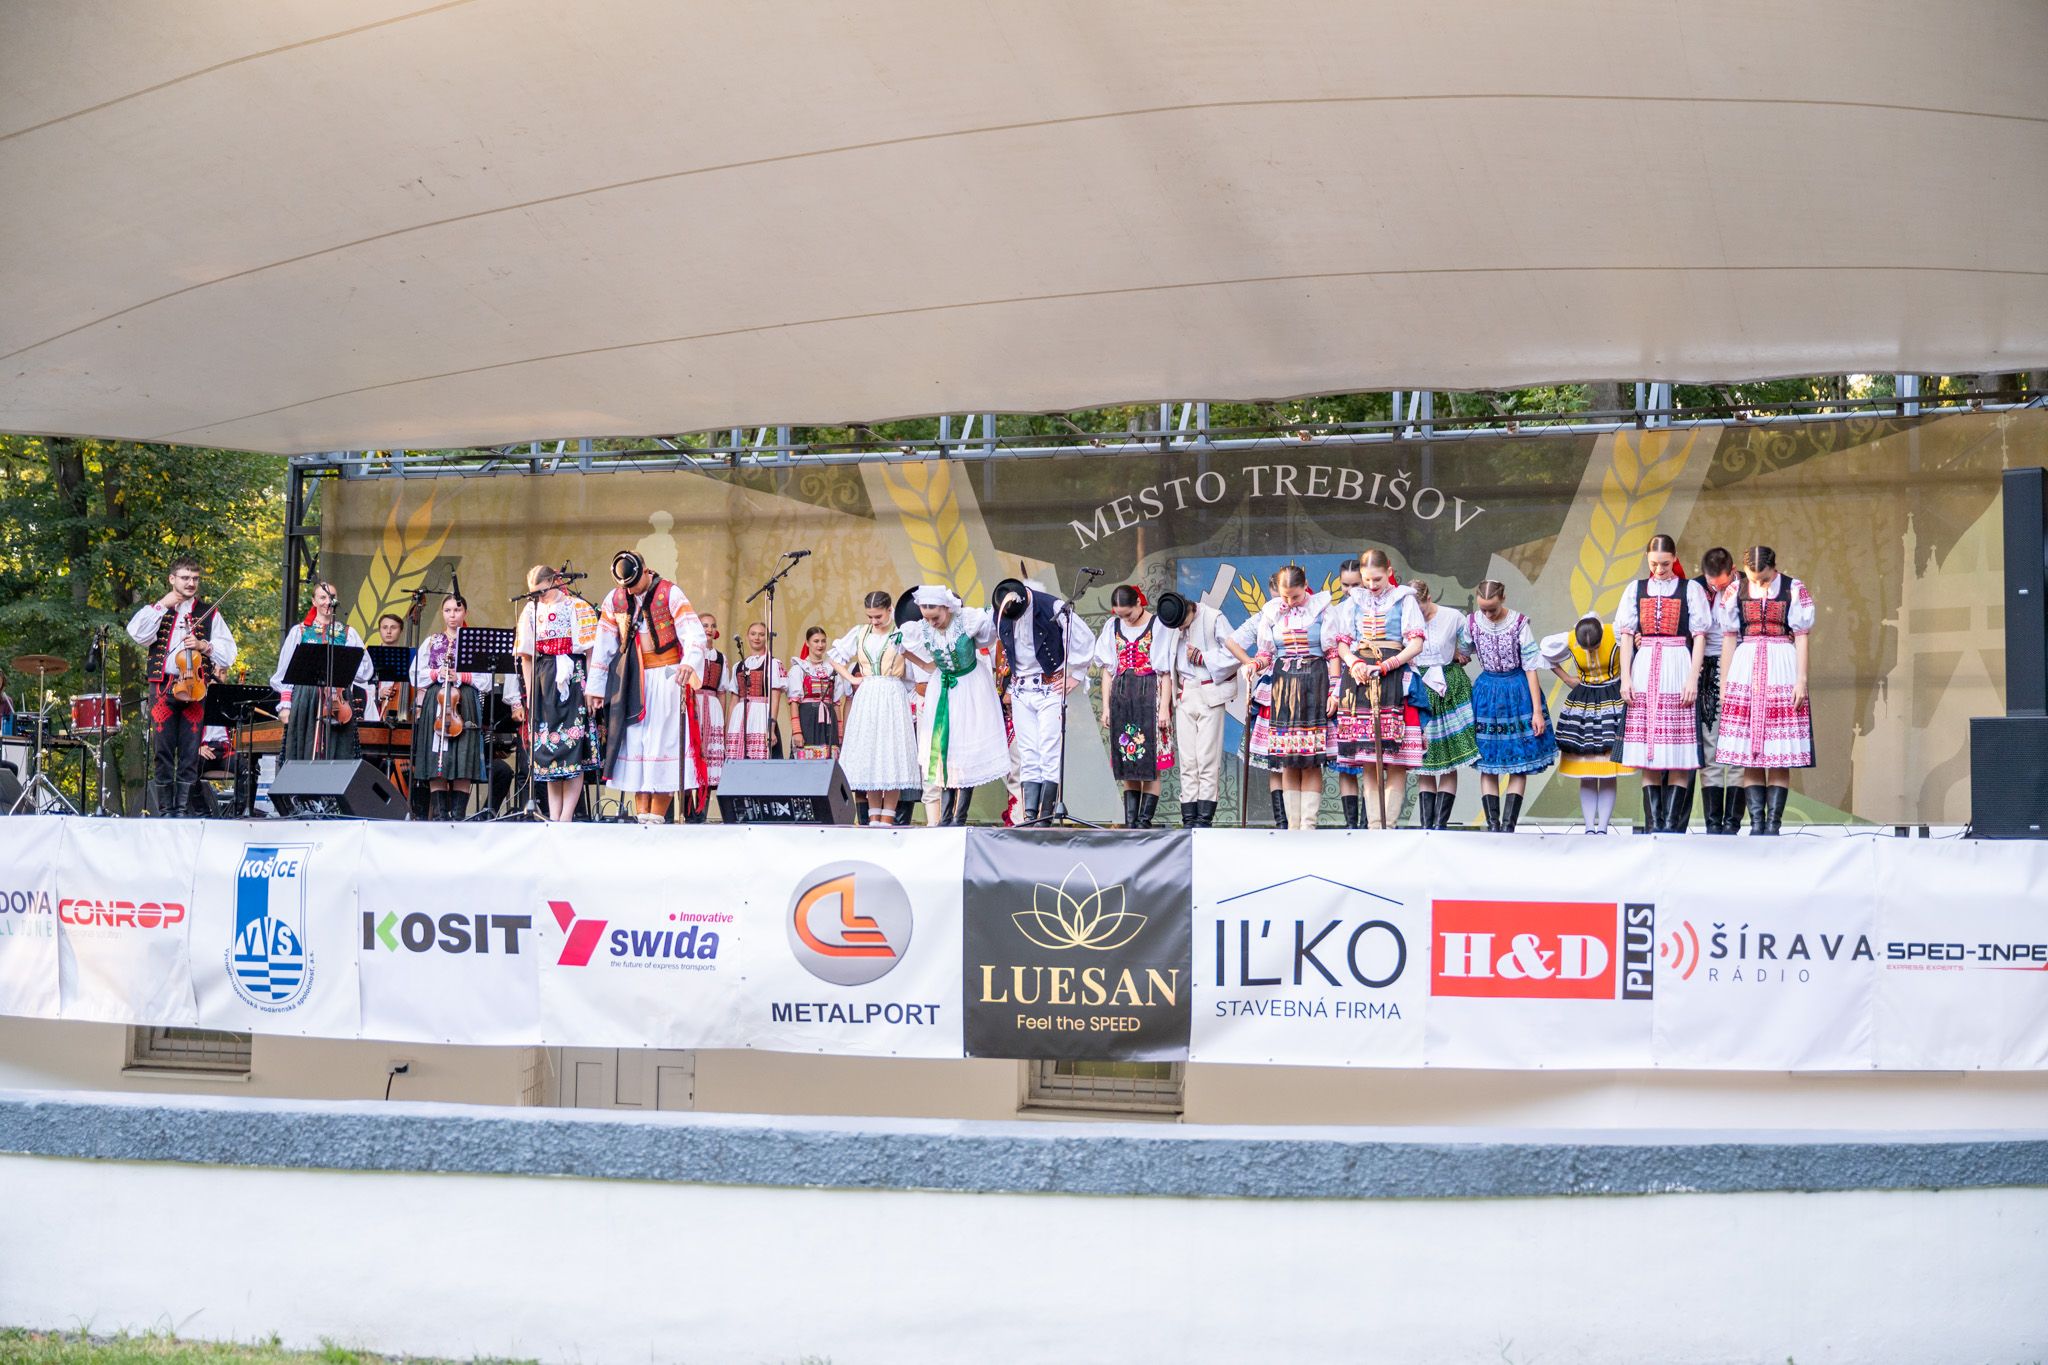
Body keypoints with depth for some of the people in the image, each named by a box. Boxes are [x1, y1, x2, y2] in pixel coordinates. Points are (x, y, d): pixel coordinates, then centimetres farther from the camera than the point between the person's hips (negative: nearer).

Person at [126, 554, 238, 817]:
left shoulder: (209, 613, 13)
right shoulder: (155, 610, 13)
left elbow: (228, 651, 8)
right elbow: (137, 634, -8)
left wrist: (203, 645, -8)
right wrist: (161, 606, -7)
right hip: (163, 686, 0)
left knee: (190, 752, -1)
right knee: (162, 750, -1)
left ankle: (184, 808, 3)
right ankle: (164, 810, 5)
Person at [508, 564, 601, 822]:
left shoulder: (578, 608, -2)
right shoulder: (531, 611, 11)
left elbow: (590, 651, -5)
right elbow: (526, 657, 11)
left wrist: (590, 687, -12)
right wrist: (529, 693, 6)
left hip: (572, 680, -5)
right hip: (543, 683, 5)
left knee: (571, 746, -8)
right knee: (548, 750, 4)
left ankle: (566, 816, -9)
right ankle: (553, 816, 5)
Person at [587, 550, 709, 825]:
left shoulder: (670, 594, -7)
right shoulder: (615, 600, 6)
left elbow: (693, 634, -17)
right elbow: (603, 645, 11)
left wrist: (689, 662, -35)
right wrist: (595, 687, 10)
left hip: (666, 678, -4)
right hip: (631, 682, 4)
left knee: (663, 740, -7)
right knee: (634, 741, -1)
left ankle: (658, 815, -5)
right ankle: (641, 814, 0)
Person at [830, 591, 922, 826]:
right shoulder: (859, 633, 11)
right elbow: (835, 657, 20)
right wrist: (851, 679, 10)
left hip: (892, 698, -4)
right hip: (866, 698, 4)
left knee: (891, 753, -6)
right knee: (868, 755, 3)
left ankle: (888, 816, -4)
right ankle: (873, 815, 8)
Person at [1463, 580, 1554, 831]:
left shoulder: (1519, 623, -12)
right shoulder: (1472, 622, -4)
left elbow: (1530, 668, -9)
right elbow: (1462, 652, 16)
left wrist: (1537, 711, -10)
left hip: (1518, 692, -2)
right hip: (1486, 691, 2)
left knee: (1519, 764, -2)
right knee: (1487, 763, 0)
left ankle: (1508, 824, -1)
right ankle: (1493, 824, 1)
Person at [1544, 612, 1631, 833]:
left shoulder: (1617, 634, -19)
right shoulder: (1568, 640, -11)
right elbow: (1545, 651, 9)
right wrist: (1565, 677, 4)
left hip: (1613, 702, -2)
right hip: (1581, 704, 2)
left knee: (1609, 772, -4)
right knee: (1586, 773, 1)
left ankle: (1602, 827, -1)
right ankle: (1589, 827, 4)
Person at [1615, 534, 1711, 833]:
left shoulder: (1690, 589, 5)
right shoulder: (1636, 589, 12)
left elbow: (1699, 636, 1)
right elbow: (1626, 635, 10)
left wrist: (1693, 678, -8)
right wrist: (1625, 677, 1)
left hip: (1678, 669, -2)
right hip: (1644, 671, 2)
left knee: (1677, 748, -6)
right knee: (1647, 753, -1)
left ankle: (1672, 820, -5)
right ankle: (1655, 821, 1)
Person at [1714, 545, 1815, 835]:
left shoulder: (1794, 590, 0)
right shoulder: (1736, 591, 7)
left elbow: (1801, 637, 0)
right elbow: (1729, 638, 9)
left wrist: (1801, 680, -6)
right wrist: (1724, 681, 6)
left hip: (1782, 671, -2)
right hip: (1745, 673, 2)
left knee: (1779, 752, -3)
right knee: (1748, 751, 0)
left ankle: (1773, 822, -2)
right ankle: (1756, 822, 3)